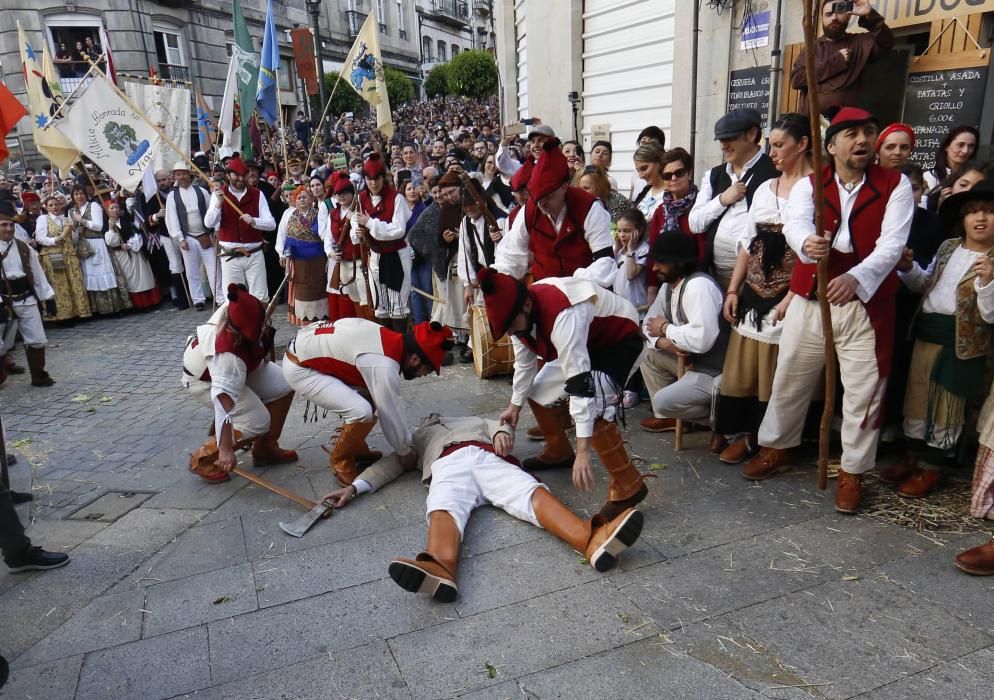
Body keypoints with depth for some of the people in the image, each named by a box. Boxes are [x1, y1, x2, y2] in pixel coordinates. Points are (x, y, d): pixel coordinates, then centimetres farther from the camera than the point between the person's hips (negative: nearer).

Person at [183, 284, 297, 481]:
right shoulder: (227, 354, -45)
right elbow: (224, 403, -44)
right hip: (204, 379, -8)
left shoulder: (237, 310, -28)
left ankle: (265, 448, 12)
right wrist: (226, 449, -41)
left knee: (283, 387, -4)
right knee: (257, 422, -19)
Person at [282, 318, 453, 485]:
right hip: (300, 368, -9)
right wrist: (405, 452, -1)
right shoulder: (384, 366, -29)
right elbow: (390, 414, -17)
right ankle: (340, 461, 3)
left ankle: (356, 448, 24)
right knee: (361, 412, -22)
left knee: (374, 399, 8)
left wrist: (405, 442, 17)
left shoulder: (393, 341, 0)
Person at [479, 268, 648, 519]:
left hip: (620, 341, -9)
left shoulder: (564, 317, -40)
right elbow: (524, 362, 5)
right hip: (585, 341, 9)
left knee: (593, 407, -29)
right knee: (540, 389, 10)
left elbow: (580, 382, -42)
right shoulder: (521, 312, -12)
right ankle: (558, 452, 34)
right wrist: (515, 405, 14)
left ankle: (628, 486, -15)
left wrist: (583, 450, -42)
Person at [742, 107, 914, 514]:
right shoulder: (808, 185, 3)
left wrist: (855, 278, -32)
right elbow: (795, 224, -18)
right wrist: (807, 244, -43)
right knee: (789, 380, 13)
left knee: (863, 390, 4)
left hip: (867, 303, -1)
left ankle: (852, 472, 21)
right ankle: (776, 447, 34)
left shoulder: (895, 185, 0)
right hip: (809, 298, 1)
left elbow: (892, 244, -13)